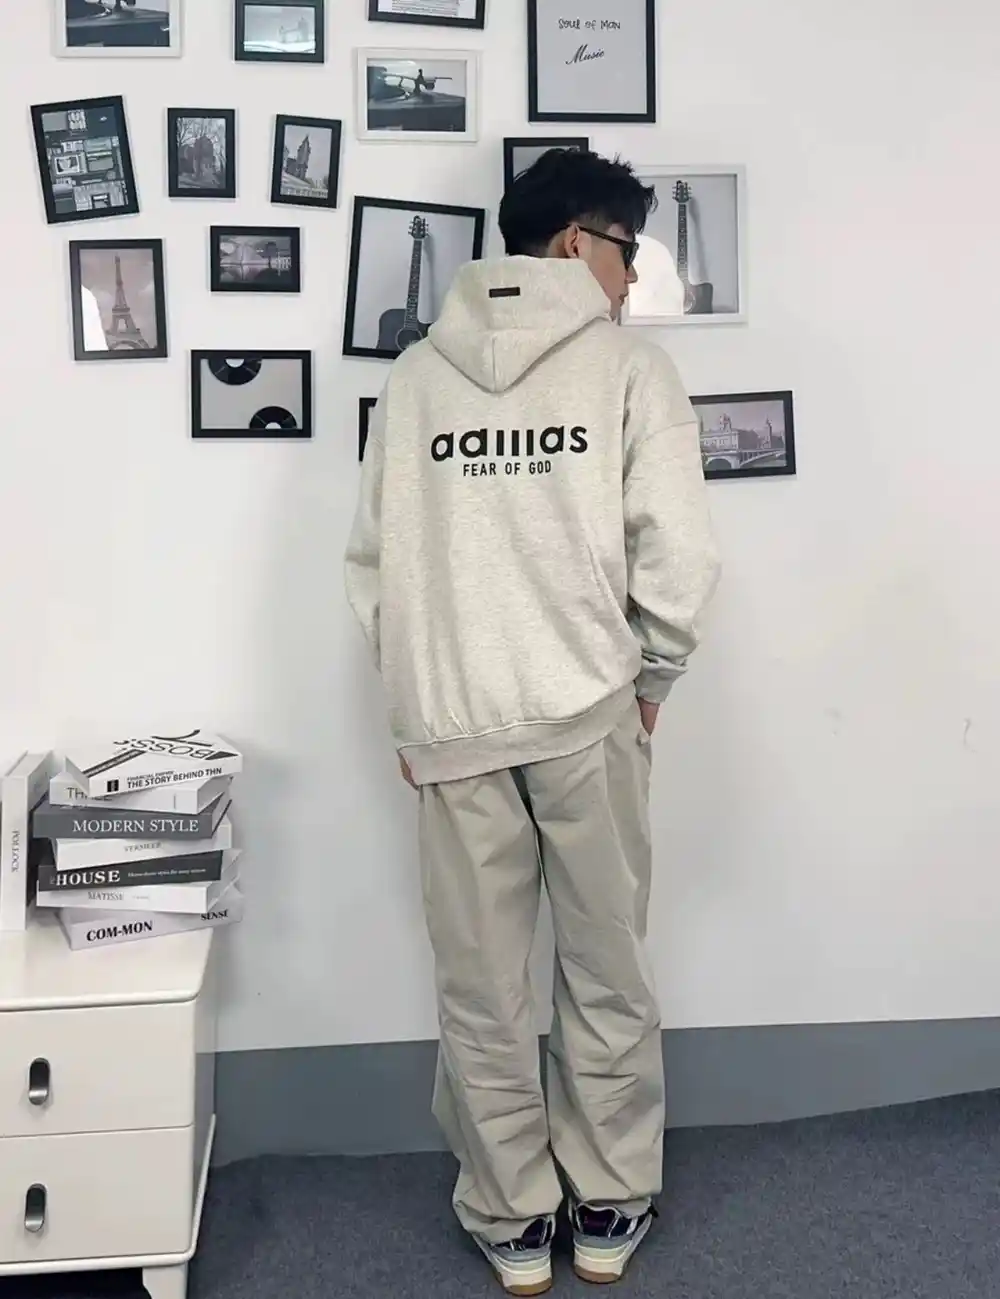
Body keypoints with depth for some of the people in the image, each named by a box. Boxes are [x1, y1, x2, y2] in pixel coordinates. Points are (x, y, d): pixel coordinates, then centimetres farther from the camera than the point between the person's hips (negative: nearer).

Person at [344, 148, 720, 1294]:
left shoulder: (415, 375, 6)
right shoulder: (627, 365, -3)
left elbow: (373, 561, 5)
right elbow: (677, 555, -11)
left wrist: (415, 700, 14)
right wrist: (652, 676, 5)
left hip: (449, 724, 3)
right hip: (586, 712, -2)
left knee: (481, 986, 12)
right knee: (606, 971, 14)